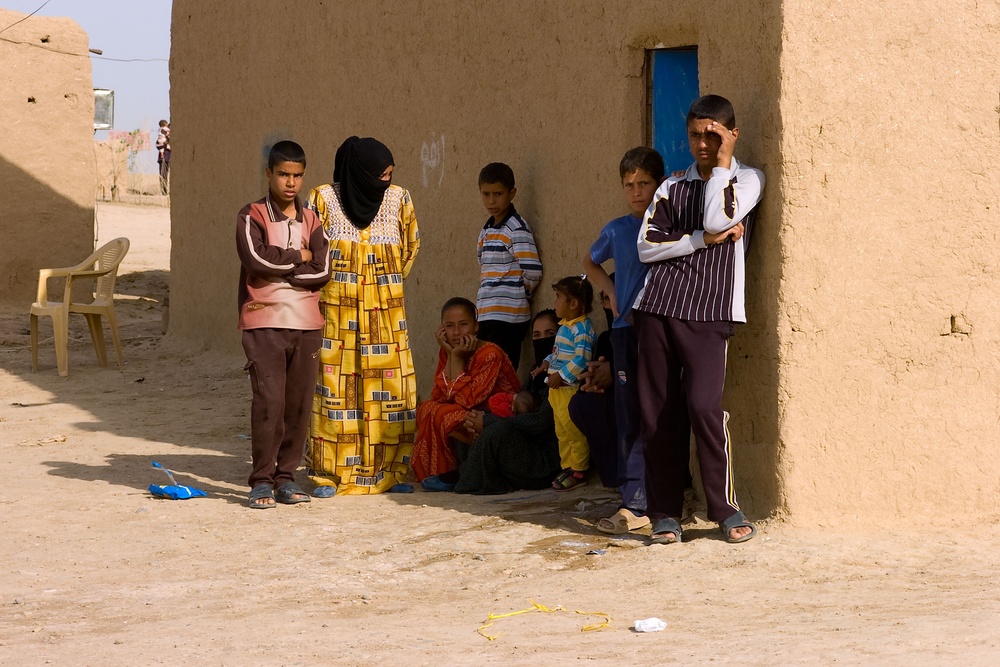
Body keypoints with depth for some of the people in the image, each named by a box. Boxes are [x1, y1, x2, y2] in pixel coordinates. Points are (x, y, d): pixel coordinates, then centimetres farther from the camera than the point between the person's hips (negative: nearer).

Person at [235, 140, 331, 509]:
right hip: (265, 325, -4)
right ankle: (261, 481, -3)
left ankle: (285, 475, 13)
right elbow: (256, 258, -16)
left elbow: (322, 271, 0)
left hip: (306, 325, 4)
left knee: (299, 403, 3)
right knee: (269, 401, -10)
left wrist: (278, 269, -8)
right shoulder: (252, 216, 2)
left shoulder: (312, 221, 13)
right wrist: (299, 257, -4)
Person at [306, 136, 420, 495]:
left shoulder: (398, 198, 3)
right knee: (335, 388, -3)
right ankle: (330, 473, 3)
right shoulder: (324, 198, -5)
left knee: (393, 387, 0)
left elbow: (411, 244, 17)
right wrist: (326, 285, 6)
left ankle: (391, 470, 9)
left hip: (385, 311, 3)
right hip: (337, 309, -3)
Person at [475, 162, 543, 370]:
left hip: (508, 317, -8)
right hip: (487, 316, 8)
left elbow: (533, 273, -14)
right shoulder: (486, 230, 17)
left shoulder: (517, 228, -8)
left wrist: (519, 295, 0)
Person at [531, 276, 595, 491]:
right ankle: (567, 467, 24)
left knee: (574, 431, -3)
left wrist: (561, 376, -24)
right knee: (562, 432, 15)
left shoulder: (581, 328, -17)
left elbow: (581, 359, -24)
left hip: (572, 388, -10)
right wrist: (547, 363, 9)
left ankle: (578, 472, 3)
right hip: (557, 389, 10)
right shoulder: (564, 326, 14)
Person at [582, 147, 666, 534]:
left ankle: (634, 503, -7)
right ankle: (638, 505, 3)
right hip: (626, 329, 3)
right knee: (629, 419, 1)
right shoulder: (617, 230, 10)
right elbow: (591, 262, 28)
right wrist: (612, 293, 14)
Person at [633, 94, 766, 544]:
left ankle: (726, 509, -5)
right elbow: (646, 246, 6)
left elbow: (717, 219, -12)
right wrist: (702, 240, -5)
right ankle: (665, 513, 7)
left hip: (710, 313, -4)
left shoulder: (747, 180, 8)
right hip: (658, 308, 4)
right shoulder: (673, 187, 18)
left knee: (703, 405, -18)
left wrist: (722, 164, -2)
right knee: (657, 413, 0)